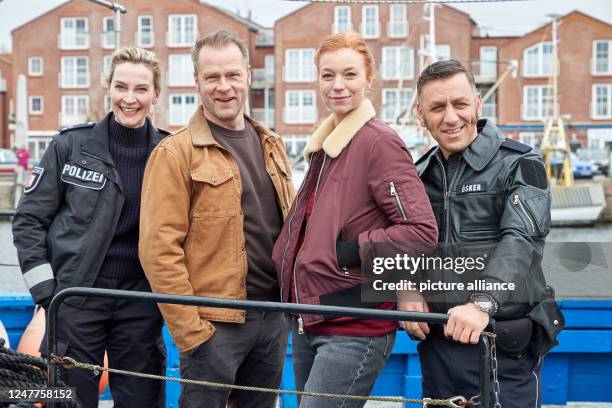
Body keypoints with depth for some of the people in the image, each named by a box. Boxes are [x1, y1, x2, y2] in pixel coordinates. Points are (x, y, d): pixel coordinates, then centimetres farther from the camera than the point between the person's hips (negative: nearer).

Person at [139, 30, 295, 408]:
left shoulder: (271, 145, 12)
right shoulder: (176, 153, -8)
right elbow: (159, 250, -13)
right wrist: (191, 331, -17)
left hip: (274, 318, 6)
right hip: (216, 323, -6)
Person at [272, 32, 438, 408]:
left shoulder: (380, 142, -12)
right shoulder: (325, 144, 13)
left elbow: (422, 231, -20)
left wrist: (348, 252, -18)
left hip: (354, 330, -9)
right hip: (308, 321, 9)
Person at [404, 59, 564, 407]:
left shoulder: (519, 165, -4)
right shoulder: (421, 174, 12)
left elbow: (520, 241, -19)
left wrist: (482, 303, -34)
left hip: (504, 347, -5)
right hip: (437, 341, 5)